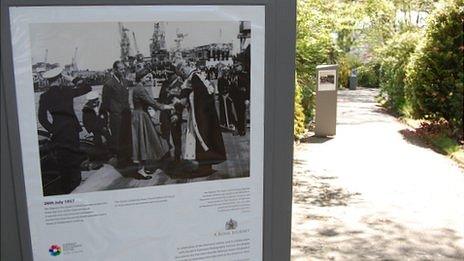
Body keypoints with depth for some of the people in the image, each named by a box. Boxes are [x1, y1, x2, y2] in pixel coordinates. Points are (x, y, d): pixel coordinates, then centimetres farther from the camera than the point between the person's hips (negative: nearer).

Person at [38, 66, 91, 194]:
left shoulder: (44, 96, 1)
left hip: (57, 134, 3)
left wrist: (51, 130, 2)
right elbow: (87, 88, 4)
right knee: (74, 161, 5)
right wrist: (73, 80, 7)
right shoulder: (66, 91, -5)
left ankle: (65, 191, 19)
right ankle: (76, 190, 5)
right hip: (71, 130, -3)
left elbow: (42, 117, -6)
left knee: (62, 164, 12)